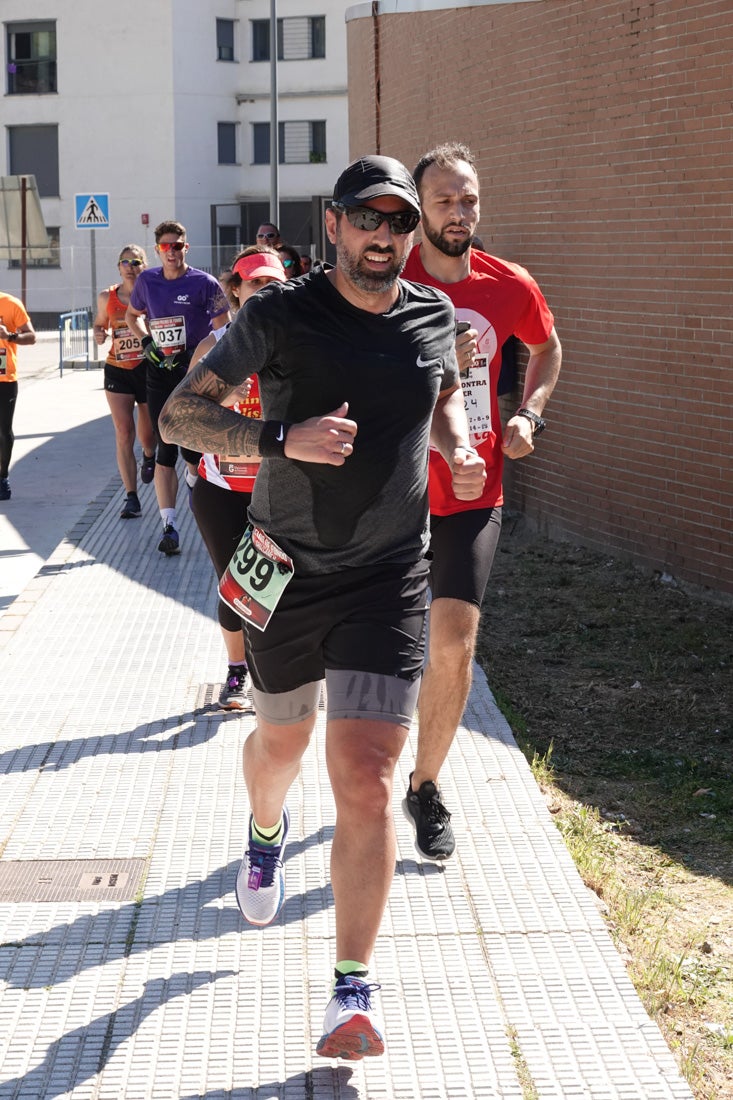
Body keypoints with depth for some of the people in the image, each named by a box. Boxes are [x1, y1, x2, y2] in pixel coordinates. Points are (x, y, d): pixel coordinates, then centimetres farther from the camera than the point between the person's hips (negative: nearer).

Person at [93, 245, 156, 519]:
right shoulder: (107, 297, 1)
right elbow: (100, 324, 16)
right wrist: (98, 334, -7)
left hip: (148, 369, -1)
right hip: (117, 370, 1)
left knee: (147, 432, 13)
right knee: (123, 433, -8)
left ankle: (149, 456, 52)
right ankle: (131, 497, -7)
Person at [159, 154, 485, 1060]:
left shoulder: (433, 316, 1)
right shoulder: (279, 315, -9)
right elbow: (179, 414, -9)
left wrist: (458, 451, 2)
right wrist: (281, 438, -25)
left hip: (388, 580, 0)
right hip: (285, 576, 0)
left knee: (365, 781, -11)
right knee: (281, 741, 22)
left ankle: (352, 993, -5)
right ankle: (266, 833, 59)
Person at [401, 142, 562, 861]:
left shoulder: (510, 287, 0)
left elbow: (546, 348, 21)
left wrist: (527, 414, 7)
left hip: (473, 497, 2)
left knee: (454, 646, -5)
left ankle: (425, 788, 13)